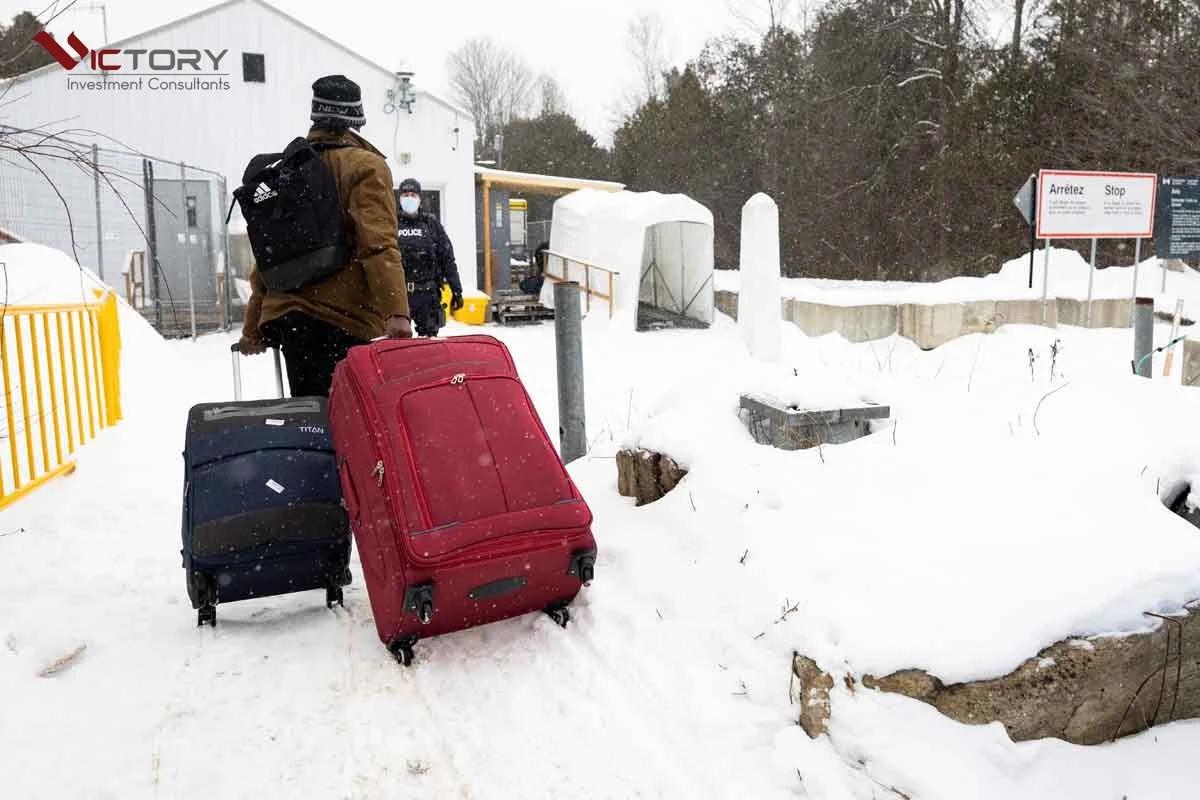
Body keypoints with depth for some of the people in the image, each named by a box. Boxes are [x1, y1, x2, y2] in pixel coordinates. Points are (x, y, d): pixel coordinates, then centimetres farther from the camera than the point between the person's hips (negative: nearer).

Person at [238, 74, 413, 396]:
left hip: (284, 313, 7)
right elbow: (379, 244, -16)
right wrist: (397, 311, -24)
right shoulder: (365, 166, -1)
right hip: (343, 316, -6)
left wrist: (253, 328, 24)